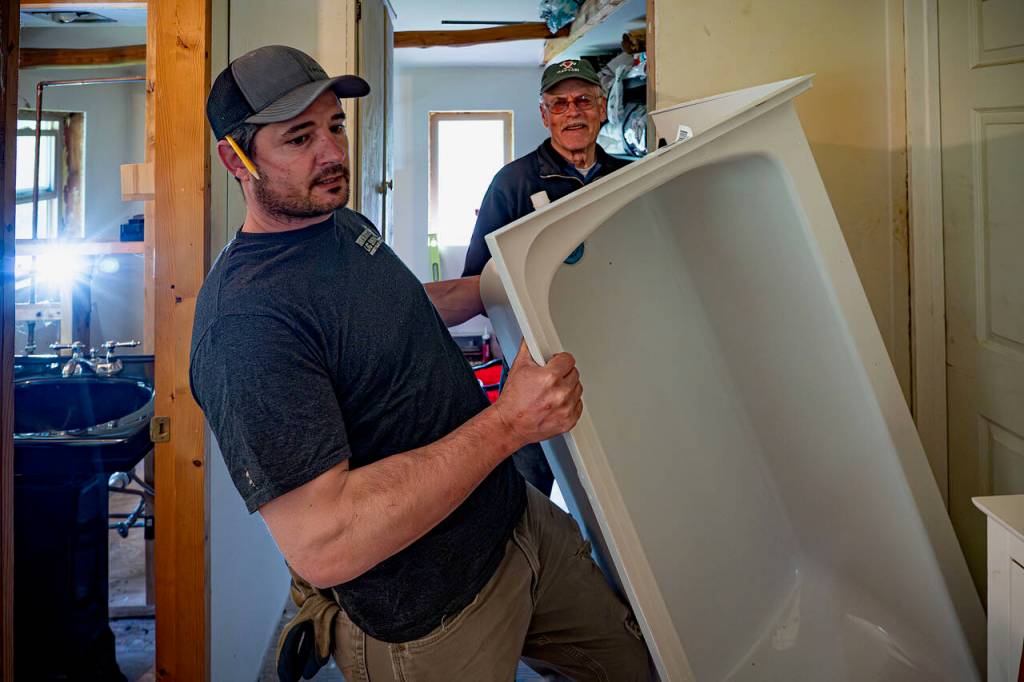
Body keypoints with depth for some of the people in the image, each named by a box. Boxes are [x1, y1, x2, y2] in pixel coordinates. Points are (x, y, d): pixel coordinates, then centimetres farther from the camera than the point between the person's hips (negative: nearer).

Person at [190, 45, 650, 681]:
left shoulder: (345, 223, 4)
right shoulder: (244, 320, -27)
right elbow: (322, 545, -34)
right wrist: (508, 424, -32)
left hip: (514, 513, 9)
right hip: (431, 616, -8)